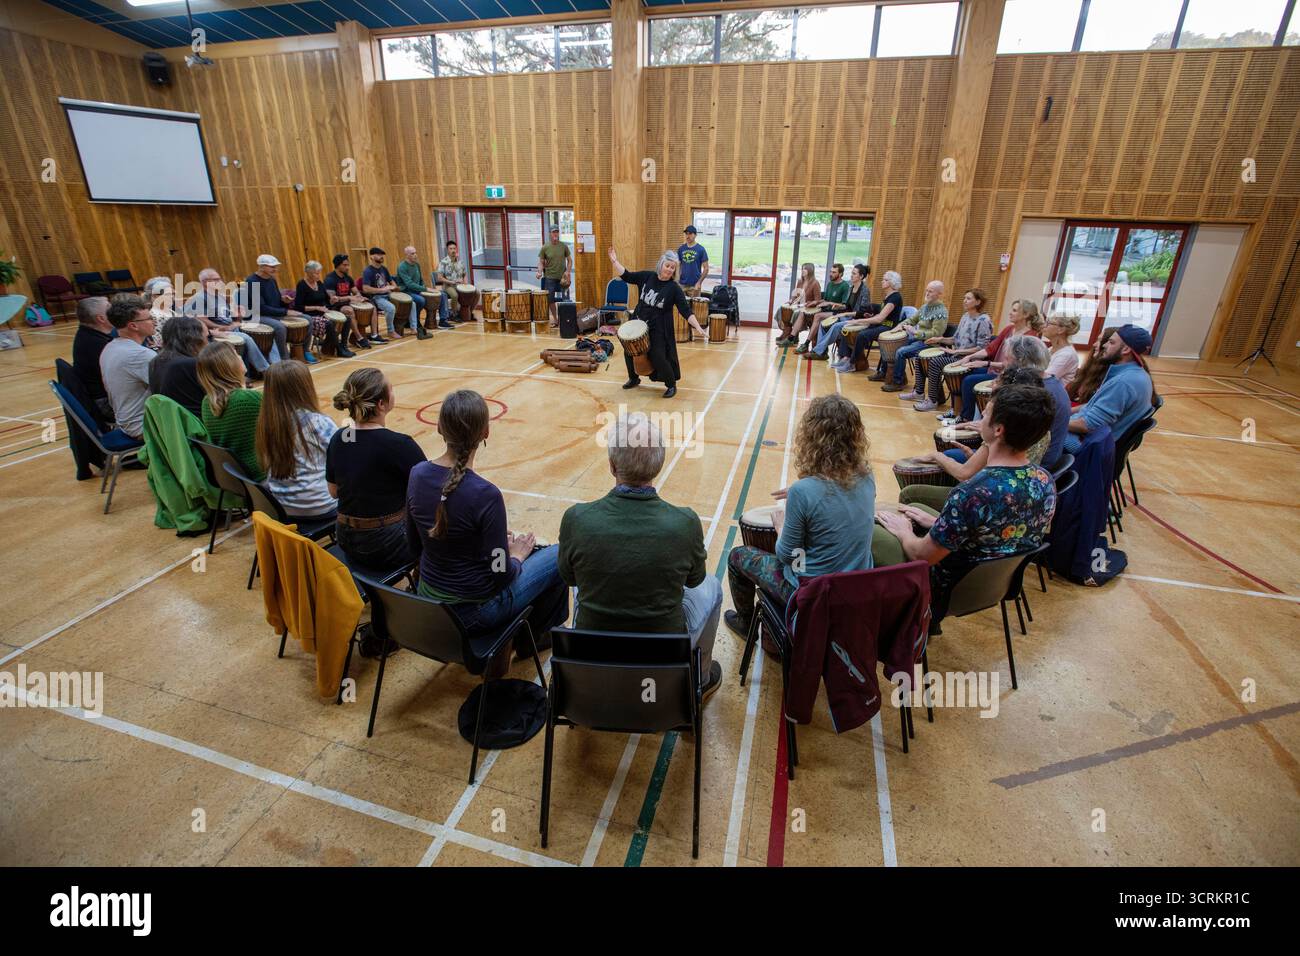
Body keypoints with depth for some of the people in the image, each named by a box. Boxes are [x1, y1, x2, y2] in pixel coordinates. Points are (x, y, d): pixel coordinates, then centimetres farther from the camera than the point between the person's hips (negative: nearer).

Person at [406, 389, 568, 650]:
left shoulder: (417, 474, -9)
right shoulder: (485, 494, -29)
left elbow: (416, 547, 5)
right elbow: (501, 575, -22)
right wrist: (517, 555, 1)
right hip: (472, 613, -7)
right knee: (560, 555, 12)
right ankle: (533, 635, 32)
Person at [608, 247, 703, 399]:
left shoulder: (674, 288, -12)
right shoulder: (647, 277, -2)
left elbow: (686, 310, -16)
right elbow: (626, 276, 4)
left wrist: (697, 327, -27)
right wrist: (615, 261, -6)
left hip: (659, 329, -5)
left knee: (659, 357, -9)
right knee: (629, 351, 10)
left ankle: (671, 385, 16)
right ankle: (634, 378, 37)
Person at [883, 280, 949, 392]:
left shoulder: (941, 312, -17)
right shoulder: (925, 306, 9)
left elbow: (936, 333, -24)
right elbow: (913, 319, 21)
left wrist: (915, 332, -25)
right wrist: (902, 325, 1)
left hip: (929, 342, -9)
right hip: (917, 337, 9)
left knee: (901, 352, -22)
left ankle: (897, 383, -8)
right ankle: (902, 376, 18)